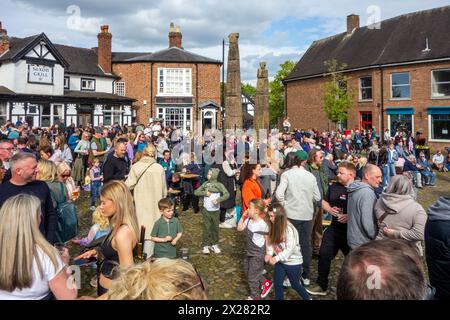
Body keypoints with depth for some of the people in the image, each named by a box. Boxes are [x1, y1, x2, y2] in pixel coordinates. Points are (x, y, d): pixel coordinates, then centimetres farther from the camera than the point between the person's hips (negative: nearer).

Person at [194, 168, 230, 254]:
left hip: (215, 211, -1)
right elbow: (196, 192, -1)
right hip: (206, 210, 1)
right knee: (206, 228, 4)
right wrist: (205, 193, -15)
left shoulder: (219, 185, -7)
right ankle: (205, 245, 14)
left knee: (215, 228, 10)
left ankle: (215, 245, 25)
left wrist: (218, 200, -30)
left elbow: (227, 194, -18)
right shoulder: (205, 184, 1)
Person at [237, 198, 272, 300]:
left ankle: (254, 296, 31)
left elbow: (267, 239, -14)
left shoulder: (262, 224, -27)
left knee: (252, 276, 7)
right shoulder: (248, 220, -8)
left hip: (258, 254, -8)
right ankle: (265, 283, 39)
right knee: (247, 271, 23)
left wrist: (268, 254, -6)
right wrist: (243, 217, -10)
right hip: (249, 252, 8)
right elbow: (239, 228, 2)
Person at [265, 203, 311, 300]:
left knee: (295, 285, 12)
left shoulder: (289, 229, -26)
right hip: (280, 261, 6)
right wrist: (269, 254, -17)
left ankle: (308, 298, 37)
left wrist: (276, 258, -29)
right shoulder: (273, 227, -5)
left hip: (293, 262, -6)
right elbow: (270, 241, -1)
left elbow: (290, 249, -27)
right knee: (277, 284, 9)